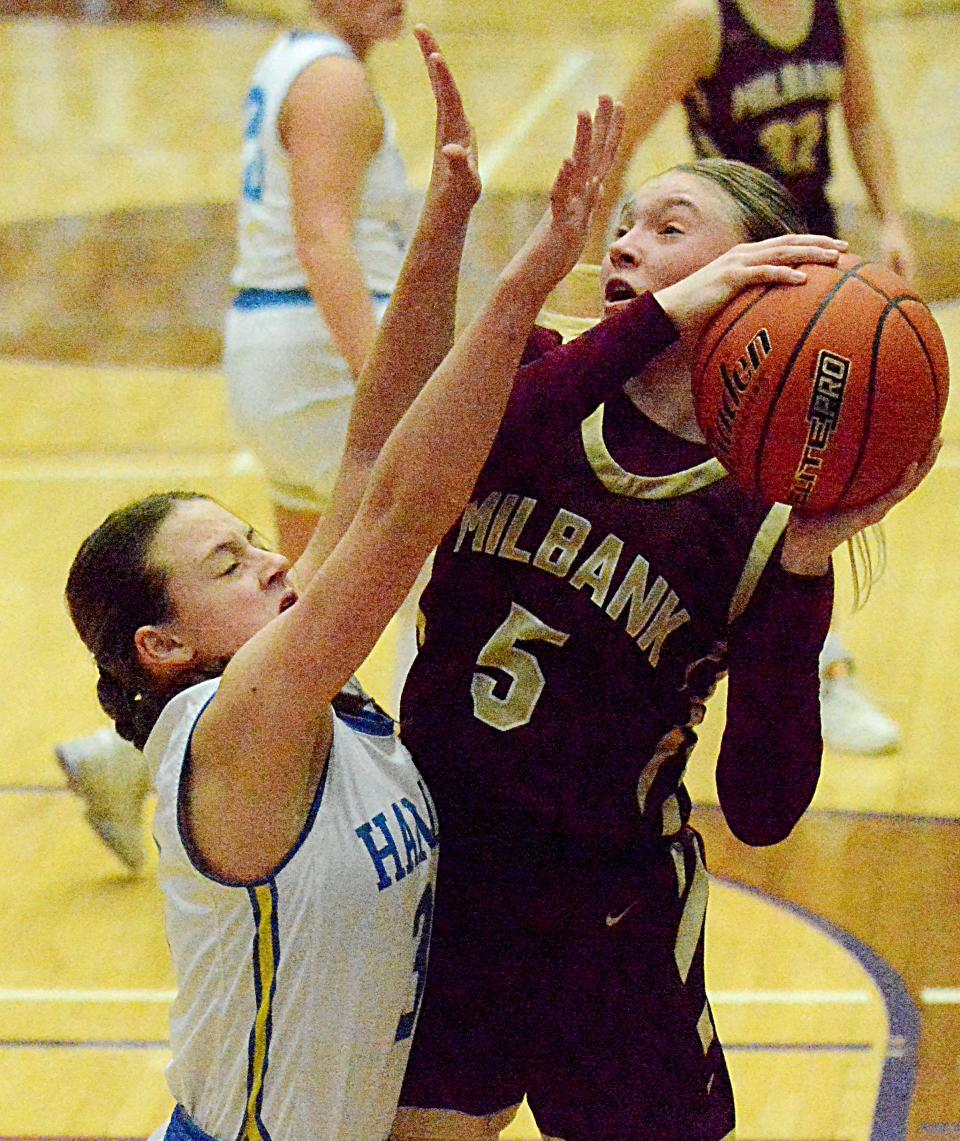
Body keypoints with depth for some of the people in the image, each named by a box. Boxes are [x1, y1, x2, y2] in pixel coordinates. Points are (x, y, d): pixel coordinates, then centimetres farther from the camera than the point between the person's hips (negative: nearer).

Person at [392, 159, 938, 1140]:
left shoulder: (767, 513, -11)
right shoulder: (537, 379, -2)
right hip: (433, 881, 3)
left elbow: (761, 812, -20)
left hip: (610, 926, -3)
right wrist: (655, 322, -35)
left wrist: (802, 567, -29)